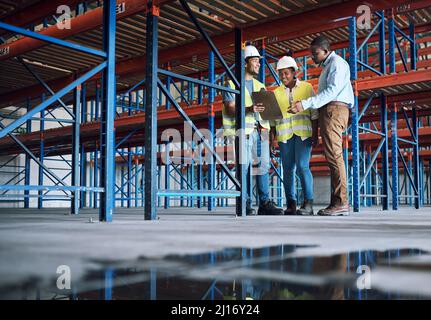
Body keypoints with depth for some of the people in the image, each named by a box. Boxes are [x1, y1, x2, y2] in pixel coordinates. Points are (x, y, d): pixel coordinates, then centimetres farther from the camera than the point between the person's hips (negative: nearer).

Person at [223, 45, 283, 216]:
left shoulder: (260, 86, 24)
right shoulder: (233, 83, 4)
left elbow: (265, 109, 19)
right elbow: (229, 109, -7)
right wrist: (248, 109, -23)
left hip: (260, 130, 6)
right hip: (241, 130, -5)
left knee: (263, 165, 0)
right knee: (243, 165, -7)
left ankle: (264, 203, 4)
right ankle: (245, 204, -1)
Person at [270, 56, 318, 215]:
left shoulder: (307, 87, 7)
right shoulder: (276, 93, 14)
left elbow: (314, 112, 4)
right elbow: (272, 117, 11)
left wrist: (315, 134, -4)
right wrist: (273, 138, 2)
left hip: (303, 133, -3)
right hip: (284, 135, 3)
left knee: (302, 166, -13)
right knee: (288, 169, 1)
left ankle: (308, 203, -9)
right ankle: (291, 204, 7)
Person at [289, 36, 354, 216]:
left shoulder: (337, 63, -2)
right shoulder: (327, 66, 28)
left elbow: (332, 91, -17)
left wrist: (305, 104, -24)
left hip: (335, 109, -10)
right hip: (328, 112, 10)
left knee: (334, 156, -15)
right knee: (332, 157, 3)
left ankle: (341, 203, -18)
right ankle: (337, 203, 0)